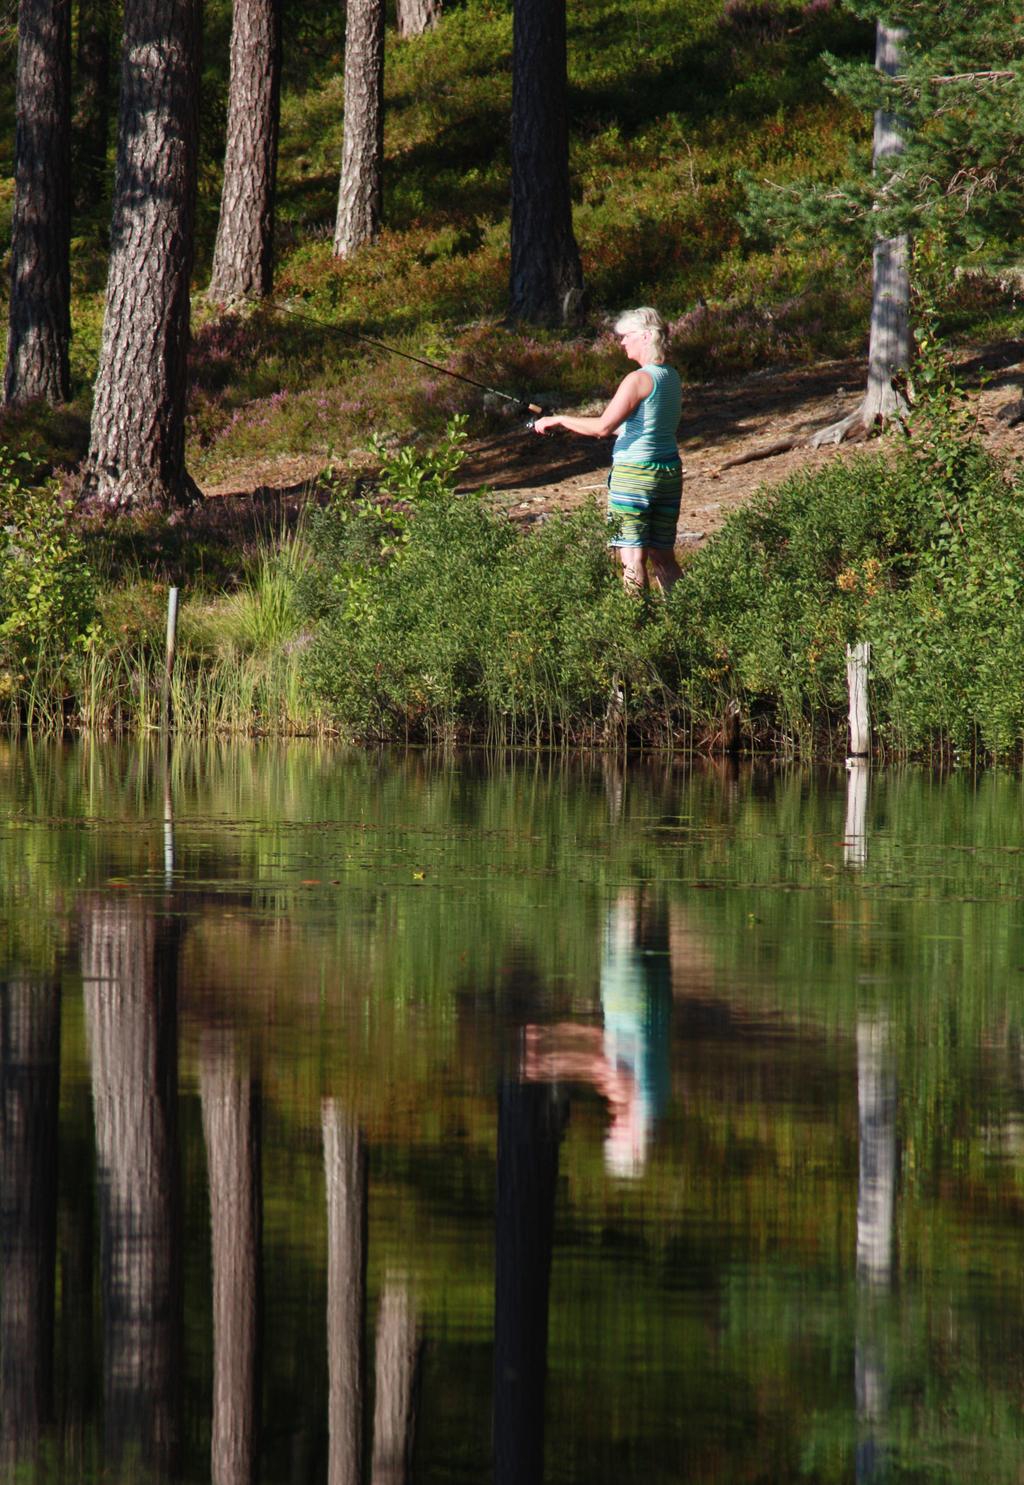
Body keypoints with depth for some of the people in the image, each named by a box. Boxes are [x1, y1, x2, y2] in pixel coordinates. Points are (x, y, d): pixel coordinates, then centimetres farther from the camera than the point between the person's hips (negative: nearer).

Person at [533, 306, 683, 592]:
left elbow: (603, 427, -20)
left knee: (633, 559, -7)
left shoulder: (639, 380, -15)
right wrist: (578, 423, 25)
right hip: (670, 471, 8)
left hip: (634, 473, -8)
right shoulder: (672, 378, 11)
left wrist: (559, 419, -7)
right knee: (663, 557, 13)